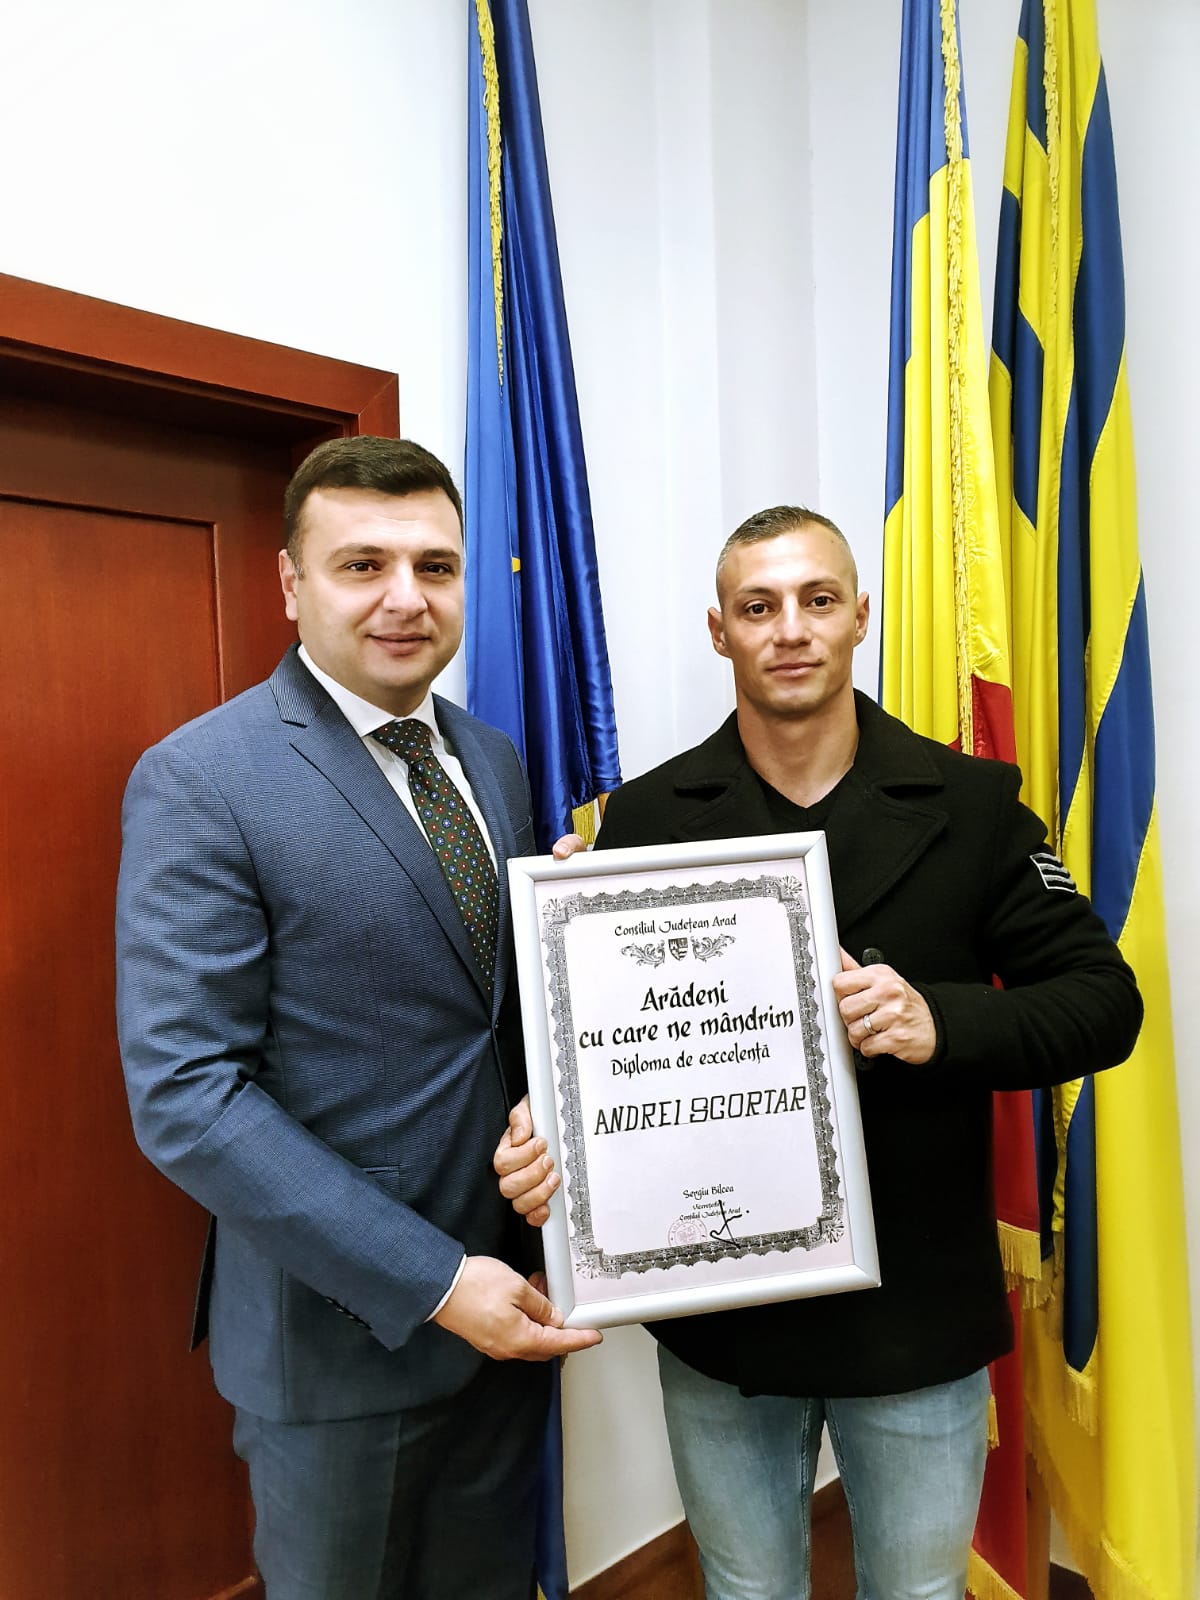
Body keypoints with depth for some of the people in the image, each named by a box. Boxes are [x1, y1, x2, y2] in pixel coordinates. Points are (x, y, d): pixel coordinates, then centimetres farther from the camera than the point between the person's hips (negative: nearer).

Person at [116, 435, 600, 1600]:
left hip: (507, 1297, 6)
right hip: (342, 1331, -6)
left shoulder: (493, 761, 3)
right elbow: (185, 1096, -21)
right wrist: (431, 1281, -21)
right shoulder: (199, 784, -18)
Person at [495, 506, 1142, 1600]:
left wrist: (943, 1020, -23)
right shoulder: (648, 816, -5)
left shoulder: (971, 803, -6)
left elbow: (1105, 999, -5)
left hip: (919, 1309, 0)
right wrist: (545, 1128, -21)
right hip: (717, 1309, 1)